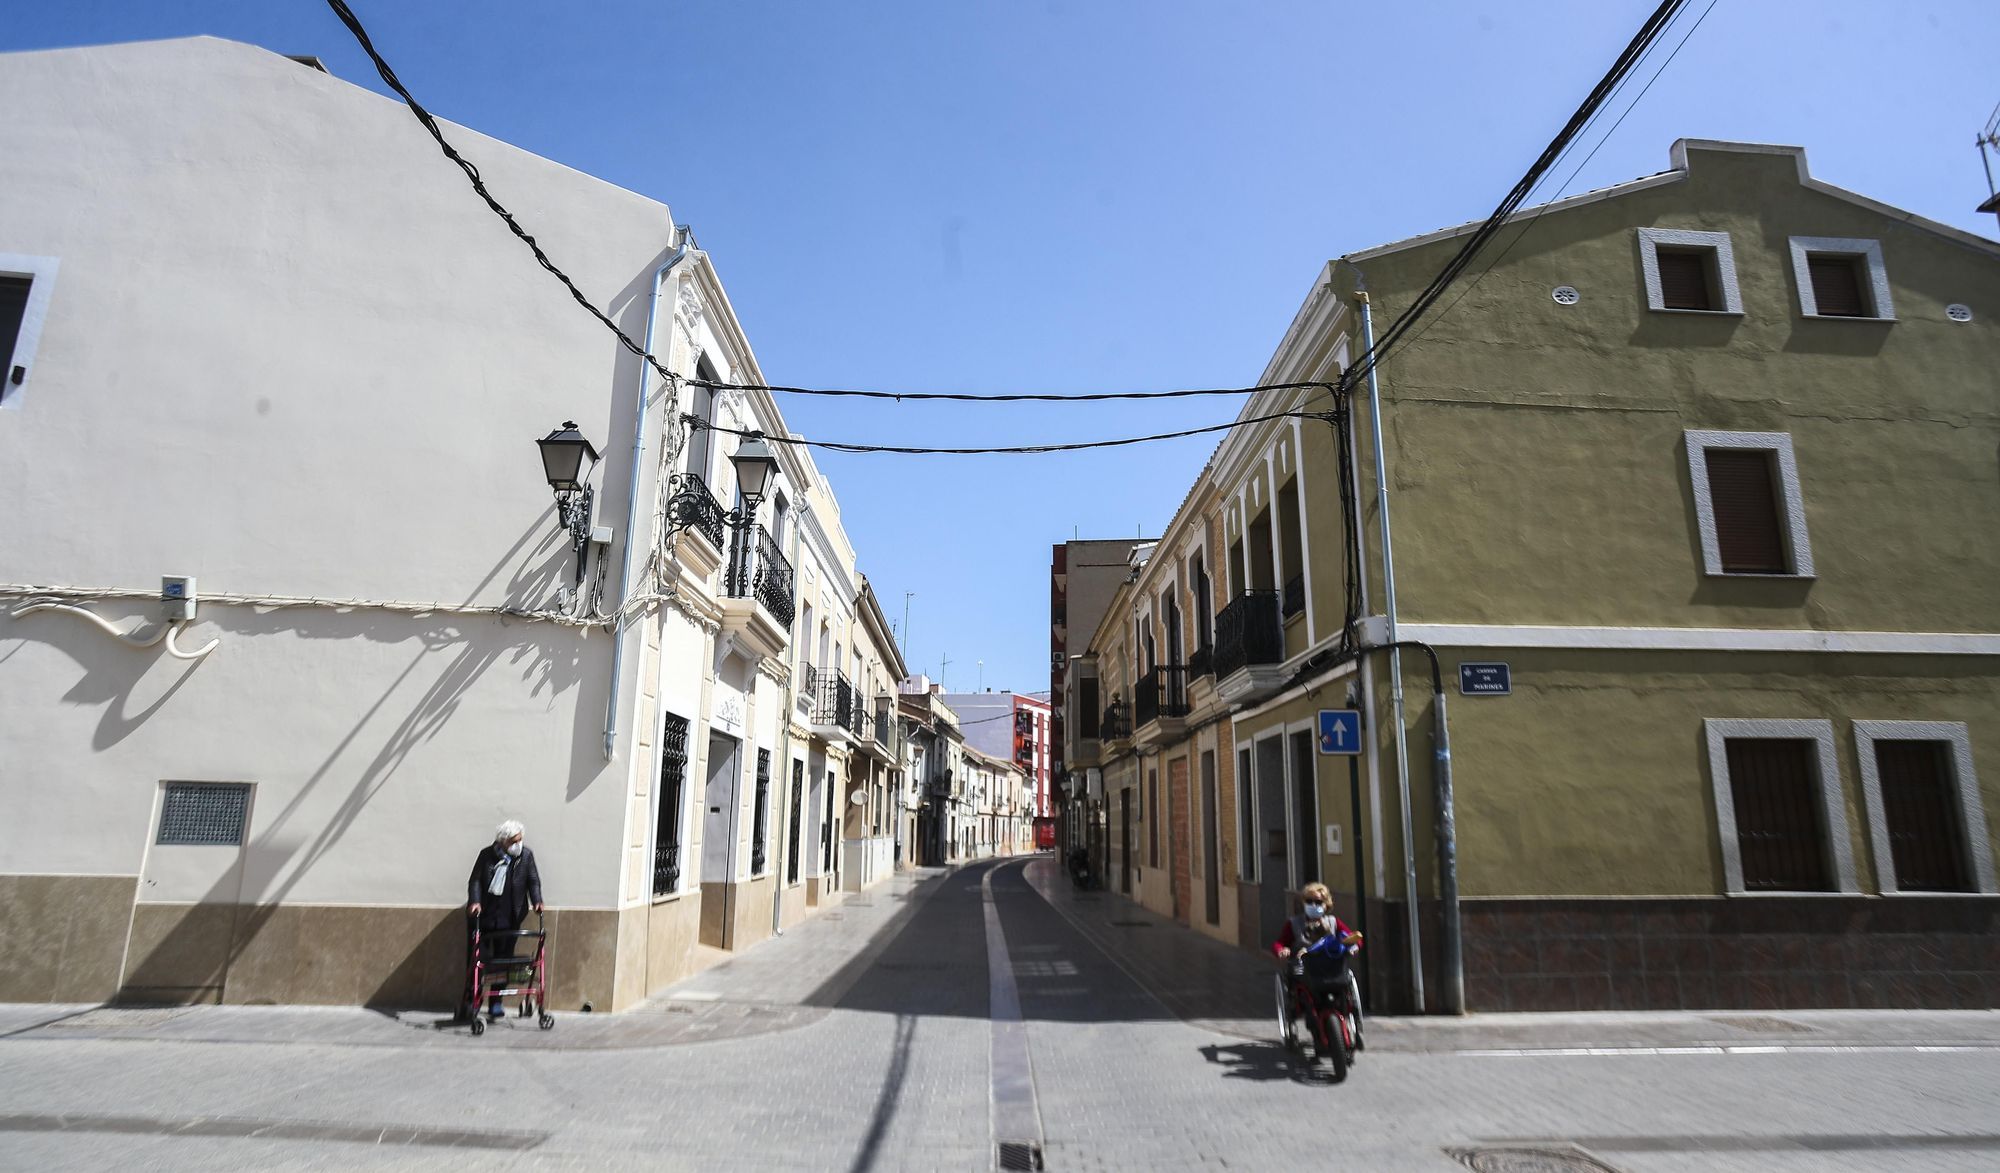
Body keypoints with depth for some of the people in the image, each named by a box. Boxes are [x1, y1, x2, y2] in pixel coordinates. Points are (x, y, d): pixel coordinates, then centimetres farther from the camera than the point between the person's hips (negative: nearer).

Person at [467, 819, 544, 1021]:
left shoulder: (526, 856, 0)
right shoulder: (487, 854, -3)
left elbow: (533, 881, 1)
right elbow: (475, 880, -5)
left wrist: (536, 901, -15)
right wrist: (474, 901, -20)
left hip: (510, 919, 1)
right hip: (485, 916, -1)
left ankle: (495, 1003, 12)